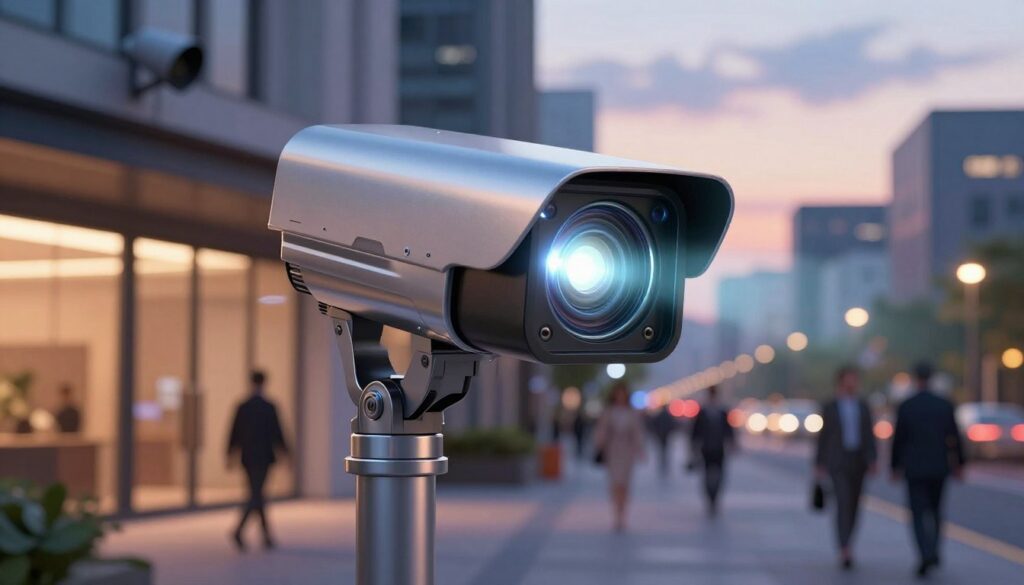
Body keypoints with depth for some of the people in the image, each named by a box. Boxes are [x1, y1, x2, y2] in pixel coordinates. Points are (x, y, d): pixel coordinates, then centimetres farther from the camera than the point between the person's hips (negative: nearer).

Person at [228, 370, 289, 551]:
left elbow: (235, 433, 5)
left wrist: (231, 455, 12)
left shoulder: (242, 407, 3)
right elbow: (277, 433, -7)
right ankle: (239, 530, -26)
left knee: (257, 495, 15)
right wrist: (284, 453, 3)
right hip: (263, 456, -5)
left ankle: (266, 536, 21)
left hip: (247, 457, 5)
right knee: (256, 496, -6)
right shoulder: (269, 407, -9)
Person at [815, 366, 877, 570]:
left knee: (853, 506, 9)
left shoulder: (863, 407, 8)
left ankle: (845, 546, 27)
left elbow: (870, 435, 4)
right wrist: (819, 464, 2)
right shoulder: (830, 407, 0)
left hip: (858, 462, 4)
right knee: (843, 503, -18)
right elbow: (823, 436, 3)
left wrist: (873, 460, -8)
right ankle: (845, 550, -24)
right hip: (837, 462, -4)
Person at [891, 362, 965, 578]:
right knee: (935, 510, 20)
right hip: (939, 468, 2)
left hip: (914, 469, -2)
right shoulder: (945, 405, -2)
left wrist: (896, 467, 6)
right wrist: (959, 464, 9)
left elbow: (899, 439, -4)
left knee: (919, 514, 0)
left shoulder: (905, 407, -7)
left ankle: (926, 555, -18)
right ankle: (933, 552, 17)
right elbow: (955, 437, 0)